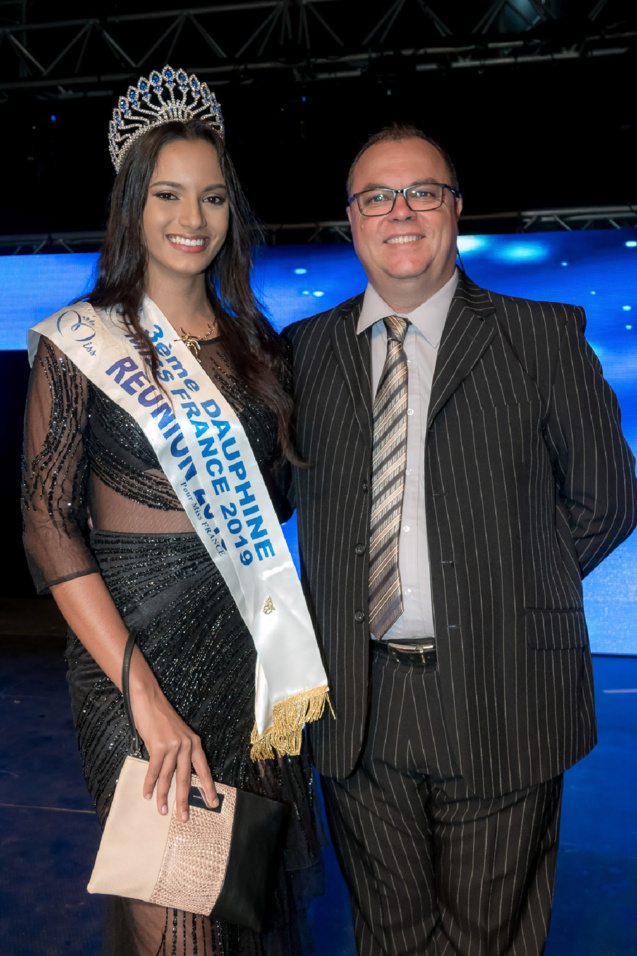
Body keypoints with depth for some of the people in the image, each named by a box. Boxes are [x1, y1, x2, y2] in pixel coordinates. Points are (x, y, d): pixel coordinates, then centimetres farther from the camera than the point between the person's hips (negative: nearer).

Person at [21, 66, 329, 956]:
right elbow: (51, 528, -10)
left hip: (255, 646, 4)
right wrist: (147, 697, -16)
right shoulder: (81, 342, -5)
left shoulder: (254, 340, 7)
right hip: (136, 640, -3)